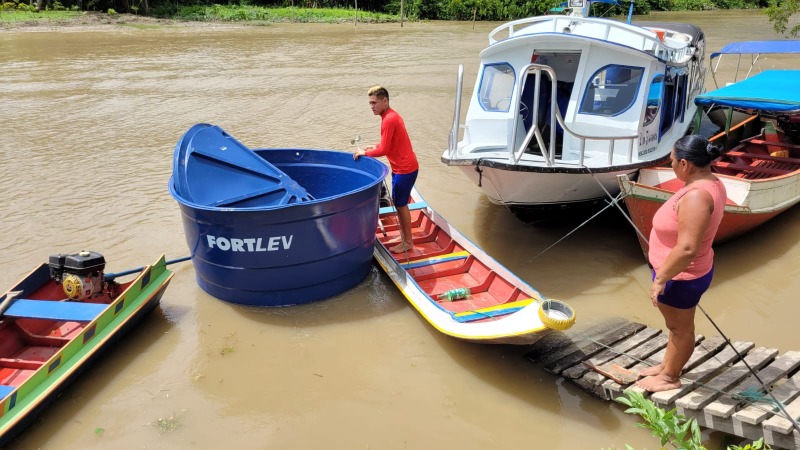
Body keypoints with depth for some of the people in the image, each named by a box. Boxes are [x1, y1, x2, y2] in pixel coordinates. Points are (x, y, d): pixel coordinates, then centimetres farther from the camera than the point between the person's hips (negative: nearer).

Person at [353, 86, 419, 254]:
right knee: (397, 202, 17)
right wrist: (373, 147, 8)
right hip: (402, 167, 10)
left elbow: (383, 150, -22)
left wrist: (364, 153, -8)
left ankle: (408, 242, 12)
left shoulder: (389, 120, -22)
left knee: (400, 204, 1)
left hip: (405, 169, -10)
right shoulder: (391, 116, 10)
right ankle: (403, 236, 30)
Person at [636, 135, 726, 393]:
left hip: (681, 277, -10)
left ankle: (671, 377, 31)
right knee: (677, 324, 25)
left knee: (680, 327, 11)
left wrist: (661, 278, -24)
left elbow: (687, 248, -35)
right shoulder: (710, 183, 1)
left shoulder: (697, 195, -32)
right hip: (685, 273, 10)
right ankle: (668, 366, 43)